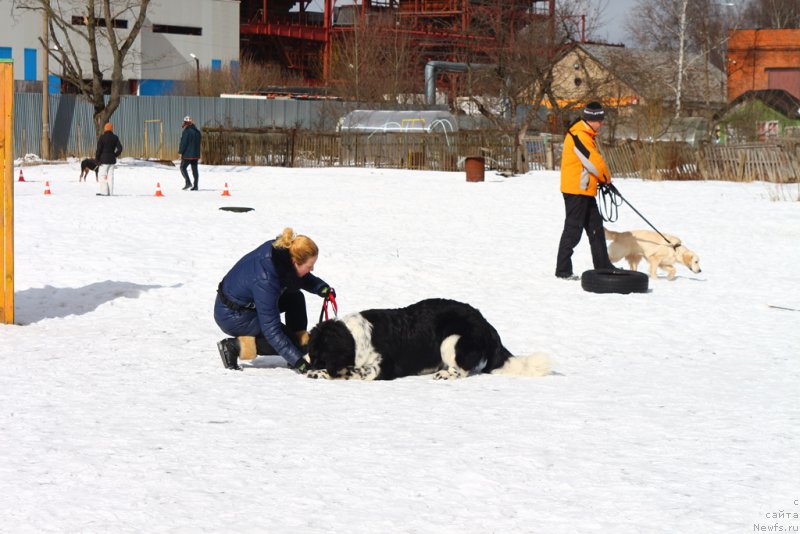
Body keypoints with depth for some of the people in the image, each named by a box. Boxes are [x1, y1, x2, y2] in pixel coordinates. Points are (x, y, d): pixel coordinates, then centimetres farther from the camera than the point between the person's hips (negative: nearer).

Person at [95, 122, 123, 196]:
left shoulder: (102, 137, -9)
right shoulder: (115, 137, 5)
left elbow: (99, 149, -10)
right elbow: (120, 148, 2)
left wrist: (97, 159, -4)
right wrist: (115, 155, 13)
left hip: (104, 159, -5)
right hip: (112, 160, 5)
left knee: (102, 175, -2)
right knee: (110, 175, 8)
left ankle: (104, 192, -10)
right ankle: (110, 192, 7)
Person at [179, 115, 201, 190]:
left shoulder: (186, 131, -13)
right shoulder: (197, 131, 12)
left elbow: (183, 143, -15)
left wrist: (181, 152, -8)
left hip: (187, 154, -7)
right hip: (196, 154, 7)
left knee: (183, 168, 3)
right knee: (195, 169, 9)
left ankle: (188, 183, -11)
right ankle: (196, 186, 6)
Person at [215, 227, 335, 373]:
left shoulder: (280, 250, -15)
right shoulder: (265, 280, -36)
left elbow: (302, 278, 9)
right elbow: (271, 329, -31)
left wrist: (322, 287, -10)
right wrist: (297, 361, -31)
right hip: (231, 316, -9)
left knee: (295, 298, 3)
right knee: (290, 342, -9)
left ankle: (303, 346, 4)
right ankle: (235, 346, -10)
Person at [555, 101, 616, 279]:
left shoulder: (586, 134, 16)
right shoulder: (579, 135, -17)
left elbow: (593, 159, 22)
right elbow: (593, 161, -18)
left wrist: (603, 179, 10)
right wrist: (606, 177, -2)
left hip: (586, 191, 11)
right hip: (576, 190, -11)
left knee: (596, 227, 15)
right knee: (573, 230, -7)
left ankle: (603, 266, 22)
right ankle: (562, 270, -2)